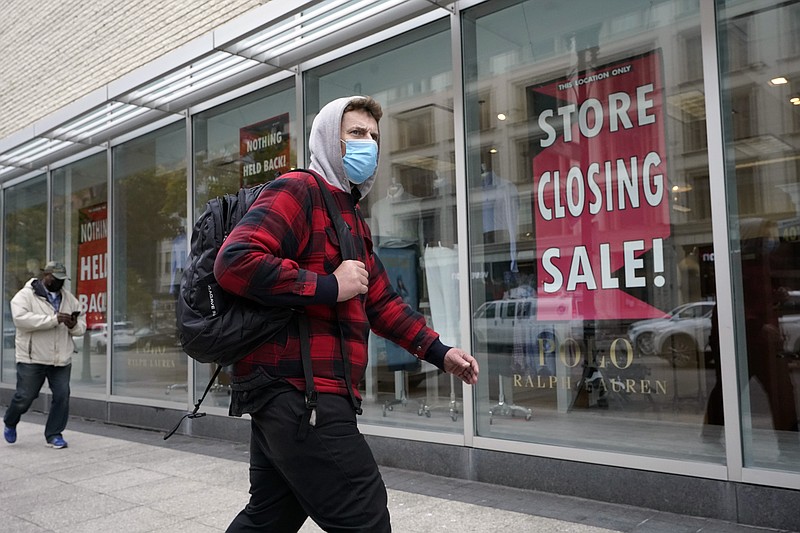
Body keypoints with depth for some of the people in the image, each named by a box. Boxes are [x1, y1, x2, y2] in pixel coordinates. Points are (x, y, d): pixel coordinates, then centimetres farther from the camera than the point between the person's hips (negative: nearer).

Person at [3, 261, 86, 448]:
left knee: (62, 396, -1)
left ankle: (54, 435, 13)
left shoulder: (69, 298, 13)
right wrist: (53, 319, -26)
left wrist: (74, 325, -10)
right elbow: (21, 318, -22)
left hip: (61, 360, 4)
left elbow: (82, 324, 16)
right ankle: (10, 423, 35)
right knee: (24, 397, 4)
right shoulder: (25, 295, -4)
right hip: (32, 359, -4)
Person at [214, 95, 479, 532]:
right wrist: (330, 287, -18)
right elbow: (235, 261, -21)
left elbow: (380, 300, 28)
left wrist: (439, 353, 20)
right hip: (299, 393, -10)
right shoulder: (298, 191, -7)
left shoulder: (353, 218, 25)